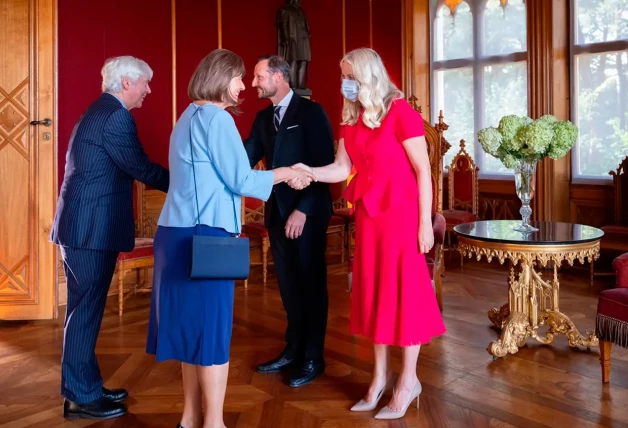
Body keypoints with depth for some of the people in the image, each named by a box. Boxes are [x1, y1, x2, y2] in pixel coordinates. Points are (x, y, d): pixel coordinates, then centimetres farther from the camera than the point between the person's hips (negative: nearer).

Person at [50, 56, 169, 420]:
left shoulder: (99, 112, 17)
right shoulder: (116, 117, -15)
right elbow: (141, 168, -15)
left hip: (84, 225, 10)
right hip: (92, 228, -10)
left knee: (84, 309, 15)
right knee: (86, 310, -1)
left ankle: (85, 386, 27)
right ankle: (81, 397, 11)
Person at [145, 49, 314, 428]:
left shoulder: (189, 117, 19)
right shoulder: (216, 117, -10)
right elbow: (240, 180, -12)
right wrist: (286, 173, 0)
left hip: (181, 230, 9)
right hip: (205, 233, -9)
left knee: (192, 322, 13)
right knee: (212, 324, -2)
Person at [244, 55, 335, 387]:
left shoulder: (311, 112, -7)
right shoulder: (263, 118, 13)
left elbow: (324, 165, -13)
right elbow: (244, 158, 3)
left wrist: (303, 210, -18)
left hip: (308, 213, -6)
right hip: (277, 213, 6)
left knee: (311, 285, 5)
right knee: (288, 285, 13)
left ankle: (313, 358, 18)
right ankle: (293, 350, 27)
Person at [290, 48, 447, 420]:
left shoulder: (399, 111, -12)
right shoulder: (352, 118, 7)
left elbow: (423, 170, -11)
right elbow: (342, 169, 4)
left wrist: (425, 222, -13)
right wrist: (308, 172, -12)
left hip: (400, 211, -6)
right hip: (367, 212, 7)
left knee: (404, 290, 1)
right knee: (374, 290, 11)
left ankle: (408, 380, 17)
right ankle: (381, 374, 26)